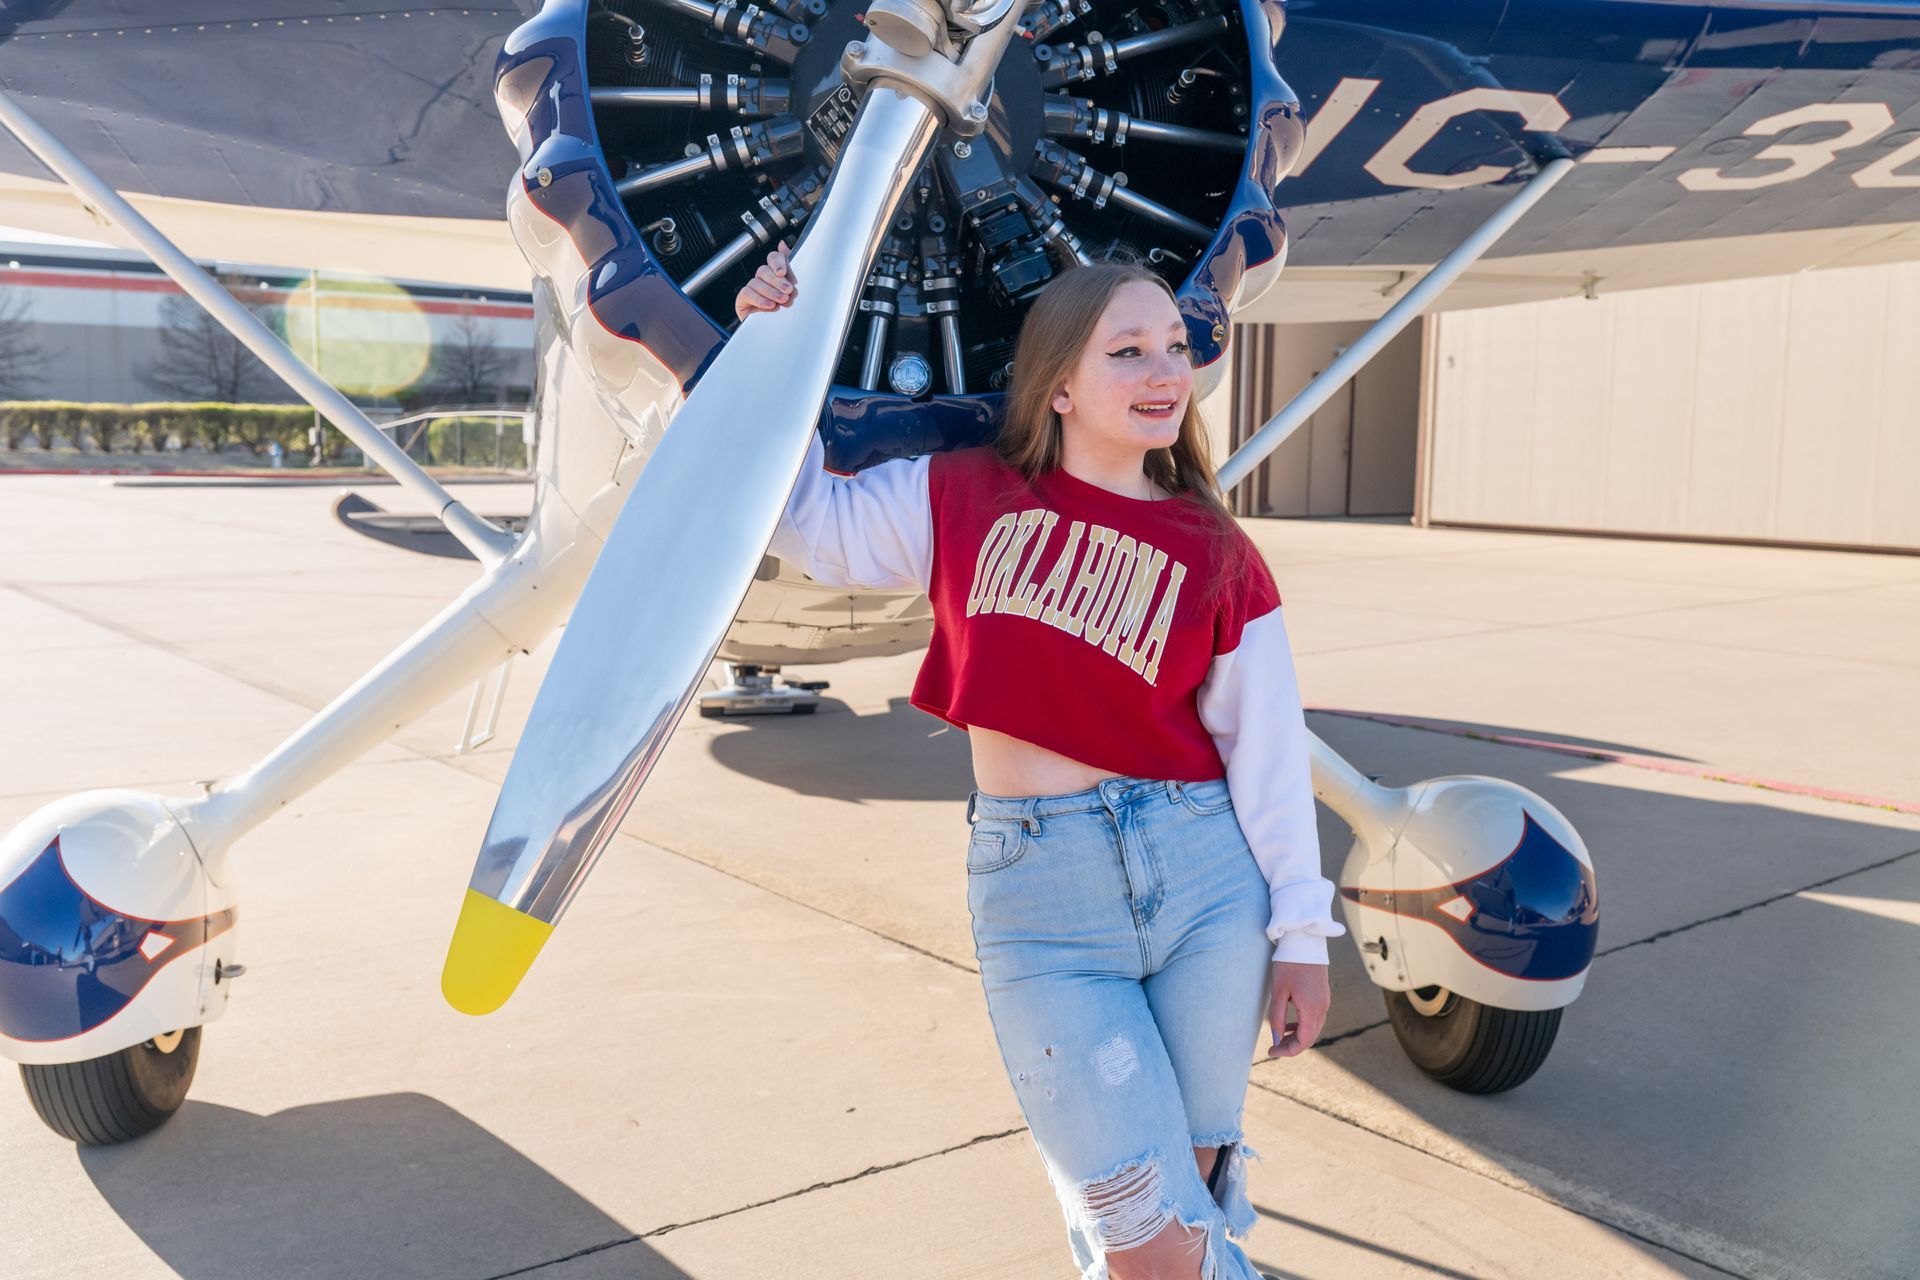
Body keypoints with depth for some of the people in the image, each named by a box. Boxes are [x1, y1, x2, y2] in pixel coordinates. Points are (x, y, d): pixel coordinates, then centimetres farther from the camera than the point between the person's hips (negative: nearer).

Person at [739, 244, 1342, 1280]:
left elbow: (1267, 750, 2)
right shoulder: (968, 497, 1)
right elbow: (807, 522, 11)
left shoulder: (1217, 556, 0)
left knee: (1198, 1181, 15)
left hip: (1204, 874, 2)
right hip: (1037, 896, -1)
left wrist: (1300, 934, 2)